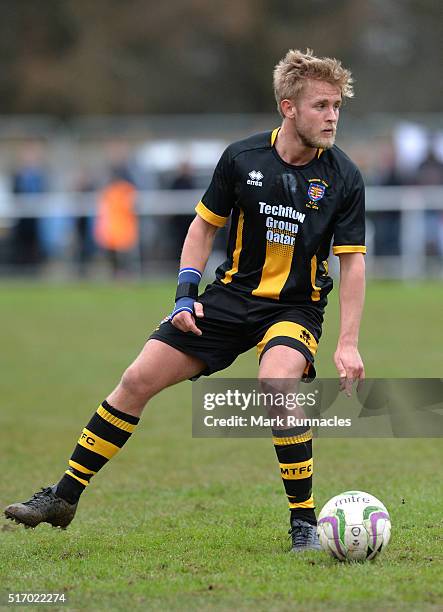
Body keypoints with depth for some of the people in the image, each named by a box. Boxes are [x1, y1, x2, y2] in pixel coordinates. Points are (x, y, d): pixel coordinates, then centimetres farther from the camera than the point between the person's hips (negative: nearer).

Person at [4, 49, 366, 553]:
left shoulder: (343, 177, -10)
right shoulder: (242, 158, -5)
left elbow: (352, 262, -7)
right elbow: (205, 225, 8)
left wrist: (348, 343, -14)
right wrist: (185, 294, -2)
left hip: (296, 307, -3)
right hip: (230, 296, 3)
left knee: (278, 381, -34)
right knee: (138, 380, -5)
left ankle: (305, 524, -21)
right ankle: (64, 497, 10)